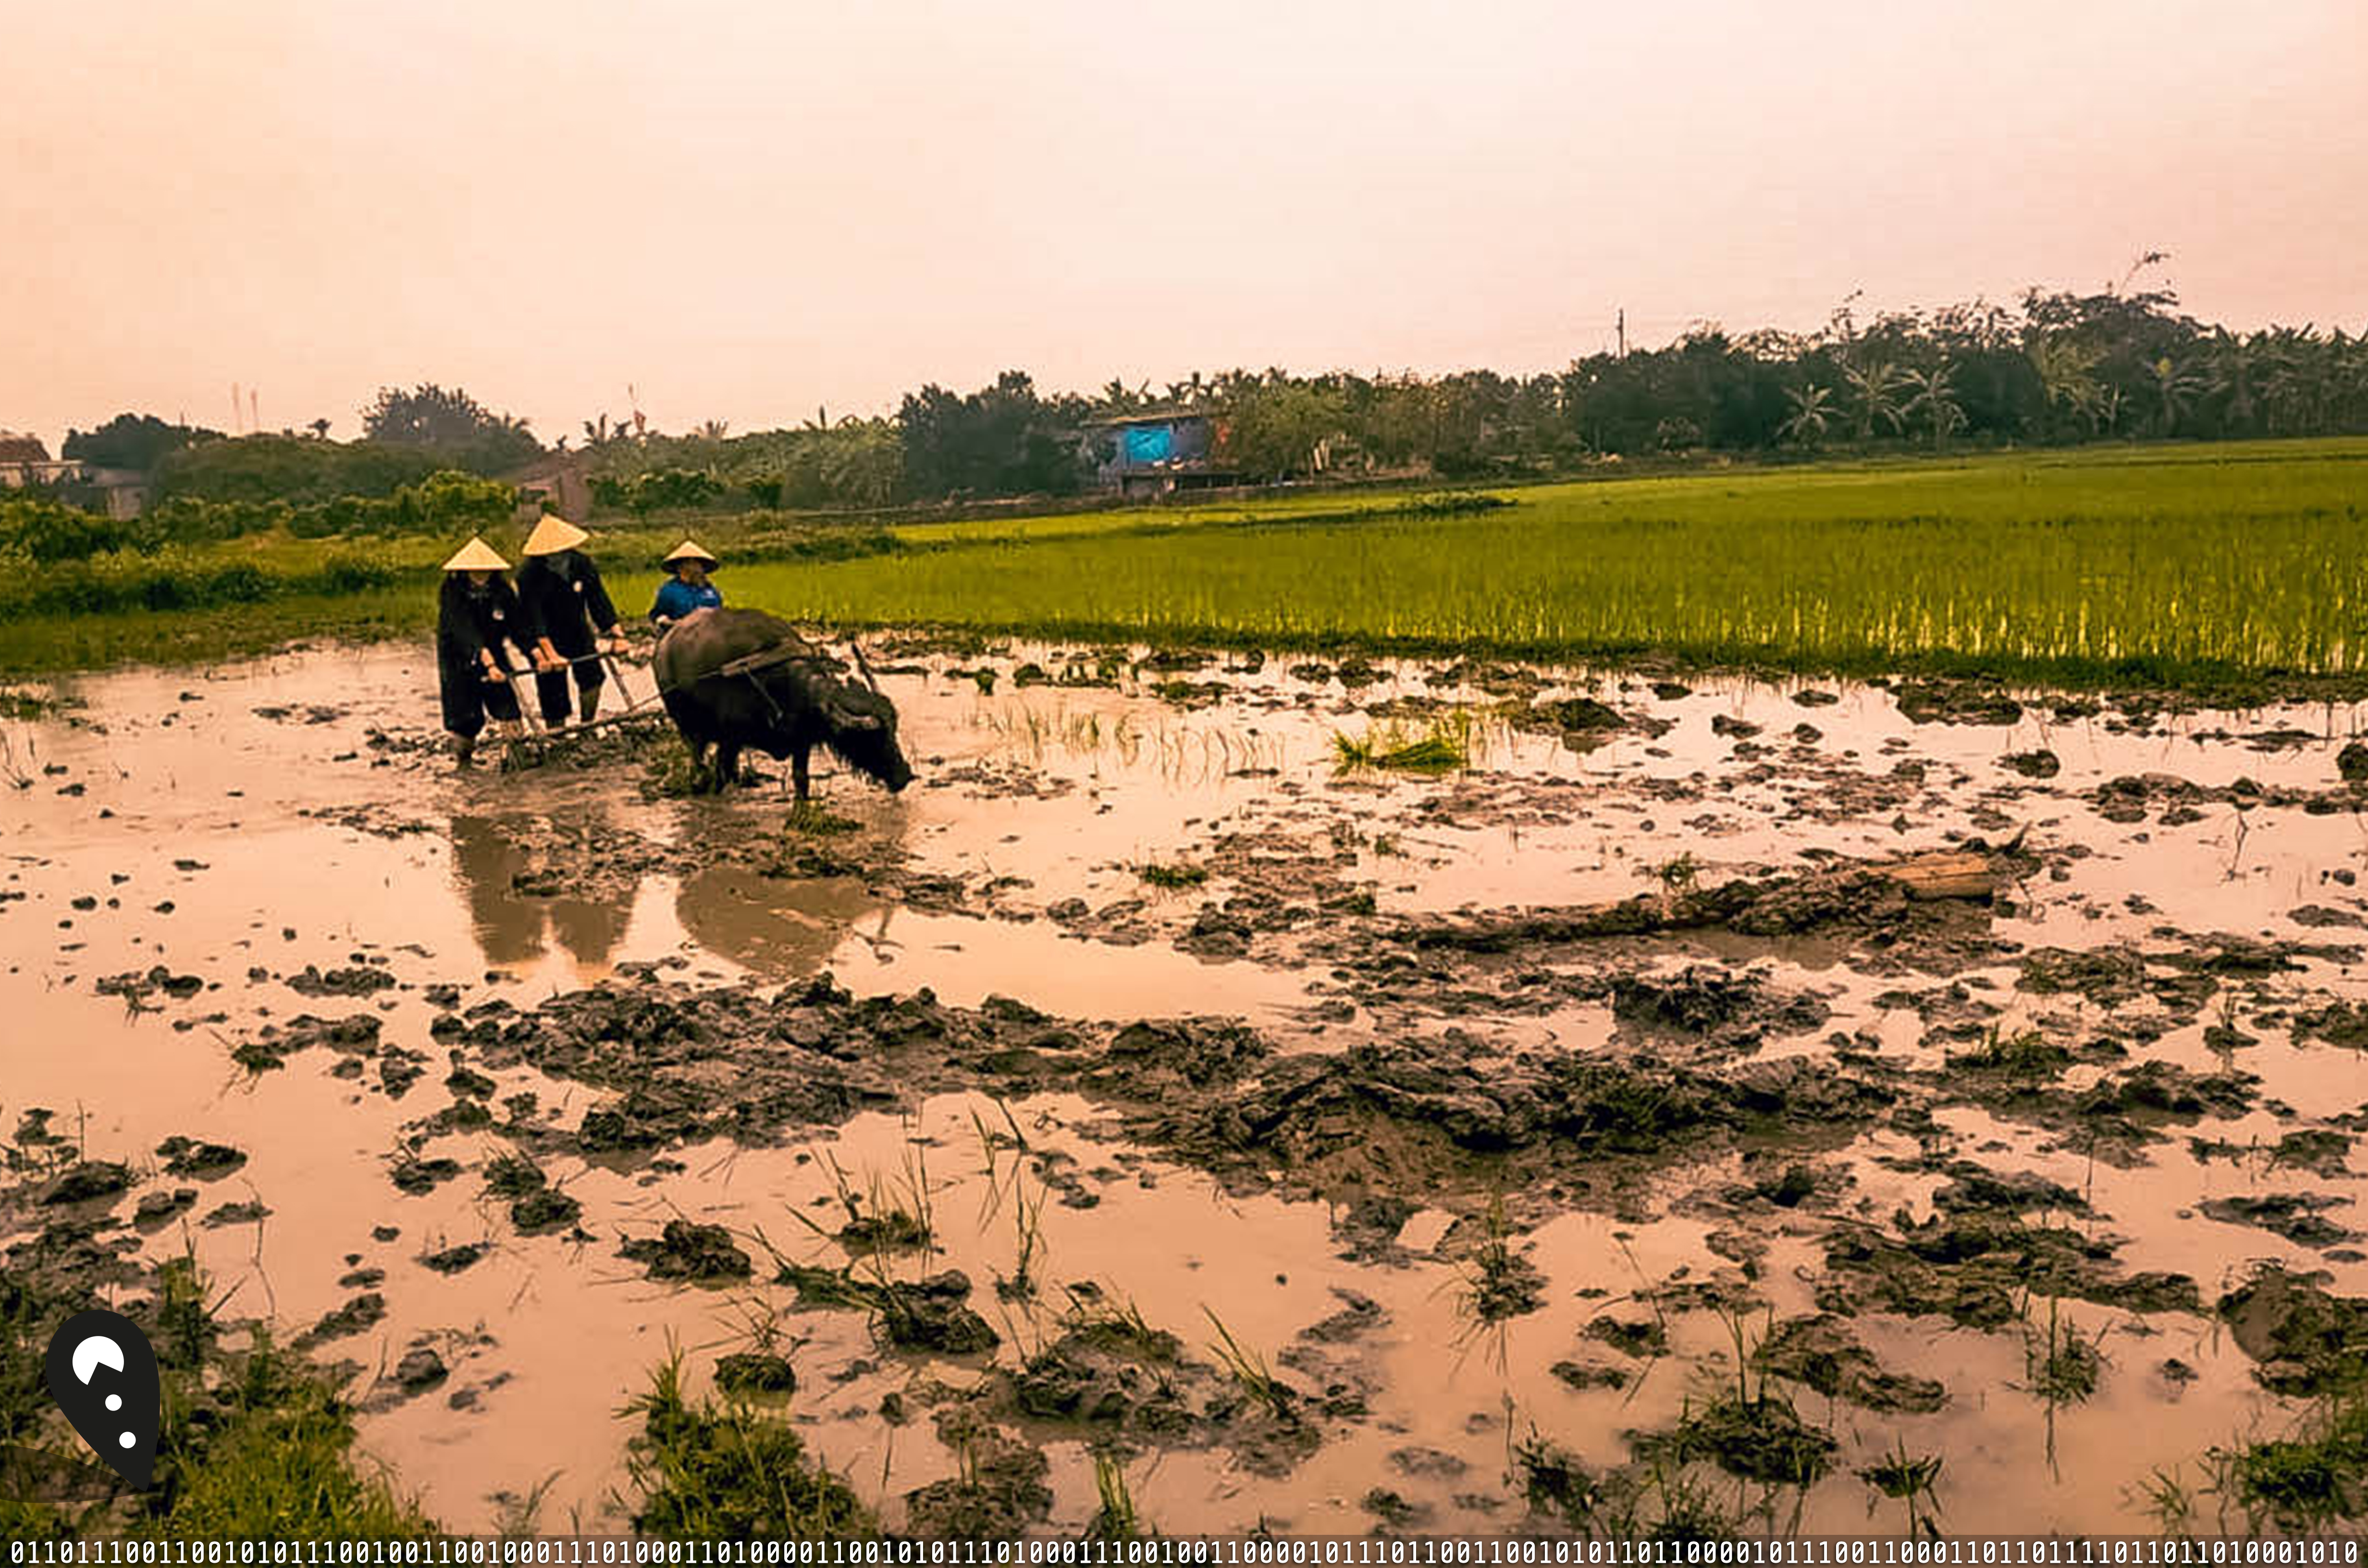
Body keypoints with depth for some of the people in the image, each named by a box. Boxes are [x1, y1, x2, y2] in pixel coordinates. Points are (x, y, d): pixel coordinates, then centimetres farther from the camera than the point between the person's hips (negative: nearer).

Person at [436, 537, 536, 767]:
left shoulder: (501, 591, -5)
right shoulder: (453, 594, -18)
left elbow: (518, 627, -10)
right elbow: (465, 633, -31)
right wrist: (488, 663, -45)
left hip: (494, 656, 3)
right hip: (459, 661, -3)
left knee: (509, 708, -13)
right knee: (467, 719, 1)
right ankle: (464, 762, 24)